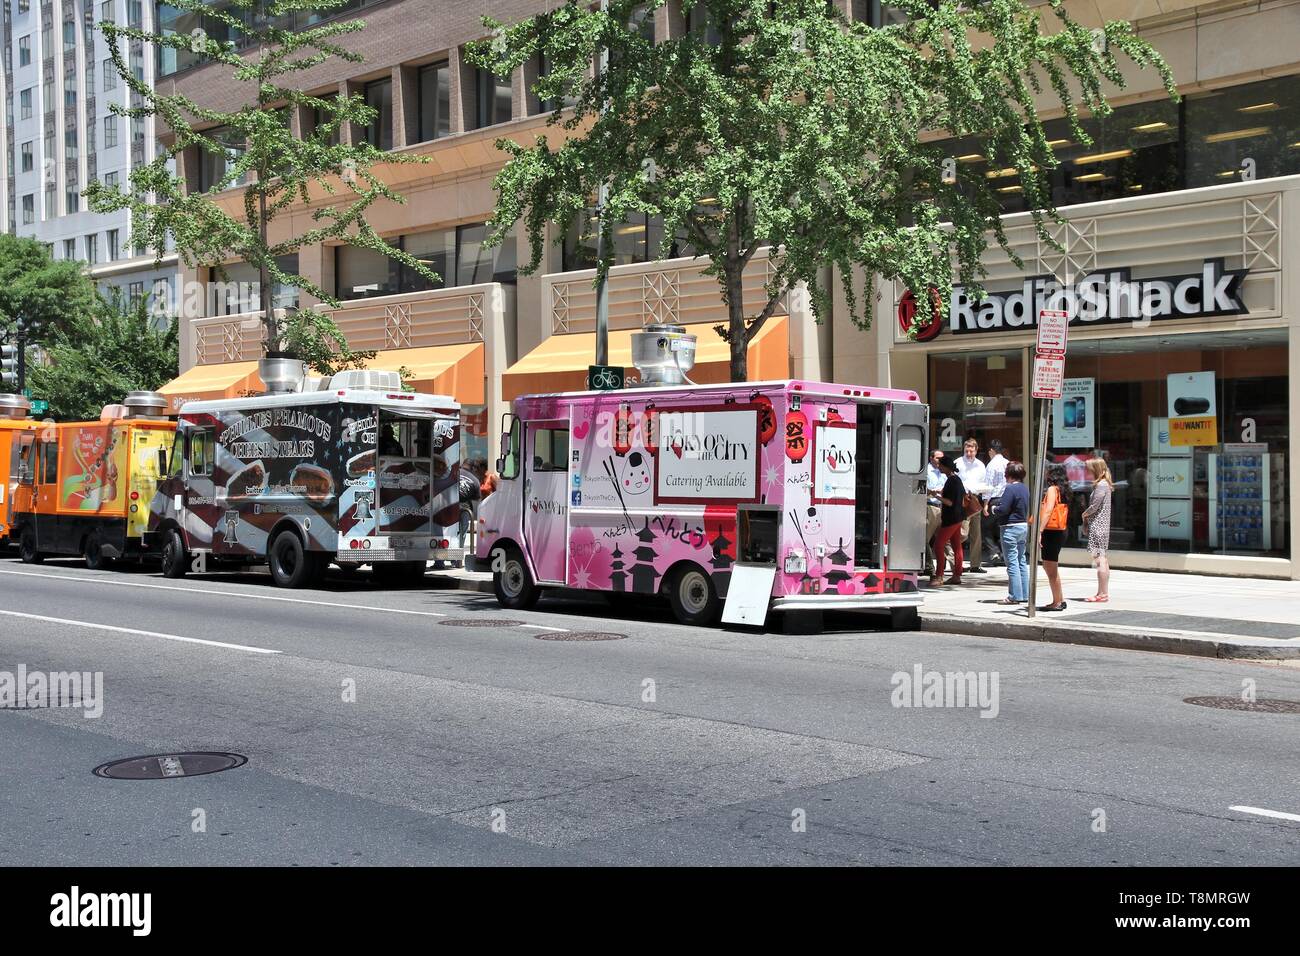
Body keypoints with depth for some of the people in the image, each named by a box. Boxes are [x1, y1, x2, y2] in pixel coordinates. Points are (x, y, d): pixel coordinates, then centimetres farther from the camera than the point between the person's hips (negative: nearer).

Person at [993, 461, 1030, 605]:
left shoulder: (1010, 488, -17)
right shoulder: (1025, 489, 10)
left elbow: (1002, 509, -20)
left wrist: (995, 508, -1)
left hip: (1011, 527, -9)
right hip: (1024, 526, 9)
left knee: (1012, 562, -6)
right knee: (1022, 561, 14)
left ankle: (1015, 596, -6)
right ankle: (1025, 594, 18)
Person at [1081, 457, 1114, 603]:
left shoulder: (1101, 485, -14)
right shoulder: (1103, 484, 17)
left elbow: (1095, 506, -18)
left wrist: (1085, 514, 0)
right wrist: (1087, 520, 9)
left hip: (1098, 525, -10)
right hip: (1101, 526, 10)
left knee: (1100, 559, -10)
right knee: (1102, 560, 12)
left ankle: (1102, 593, -11)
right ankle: (1103, 592, 16)